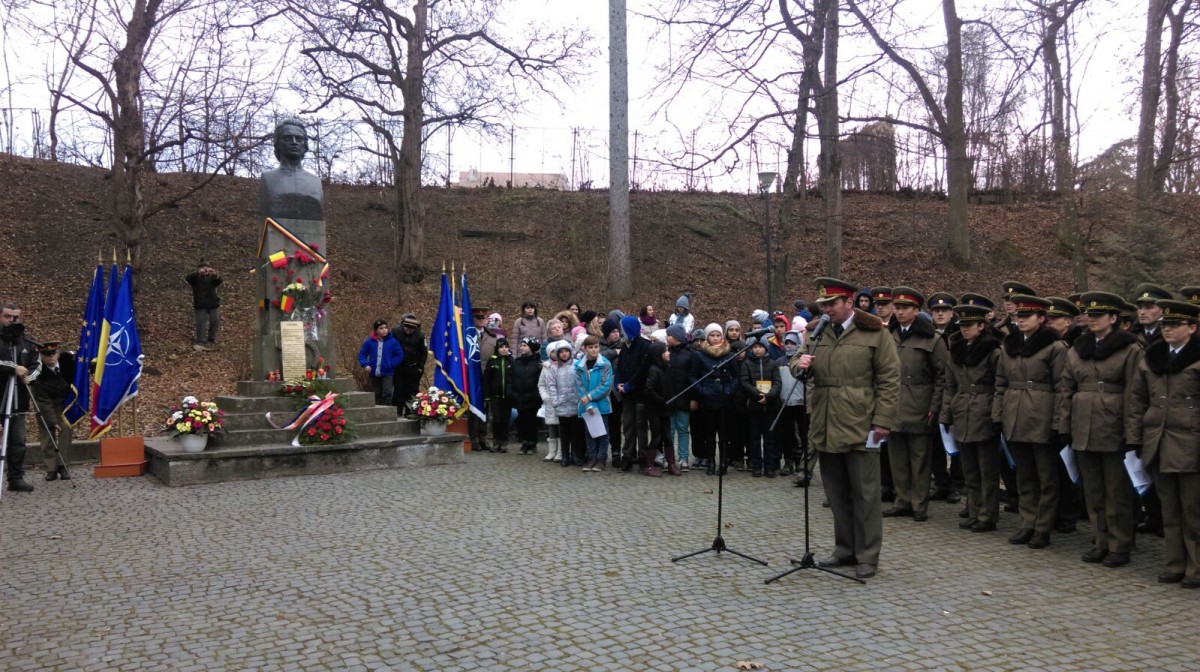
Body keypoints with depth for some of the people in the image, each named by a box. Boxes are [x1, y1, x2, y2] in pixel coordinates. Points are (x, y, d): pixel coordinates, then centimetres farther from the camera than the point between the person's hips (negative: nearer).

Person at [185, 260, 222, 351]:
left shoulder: (212, 278, 7)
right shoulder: (195, 278, 3)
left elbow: (219, 281, -14)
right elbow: (188, 278, -19)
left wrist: (216, 274, -38)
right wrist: (198, 272, -38)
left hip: (213, 304, 2)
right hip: (200, 305, -2)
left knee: (215, 321, -2)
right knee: (201, 322, -11)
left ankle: (211, 340, 15)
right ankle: (200, 342, -15)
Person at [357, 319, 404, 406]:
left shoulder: (392, 341, -6)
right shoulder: (369, 342, 0)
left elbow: (399, 355, -3)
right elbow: (362, 354, 8)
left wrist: (391, 364, -12)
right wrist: (365, 364, -8)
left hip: (387, 373, -3)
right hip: (374, 374, 3)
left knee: (387, 393, -16)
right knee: (377, 395, 13)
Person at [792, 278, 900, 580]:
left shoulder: (875, 334, -3)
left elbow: (889, 380, -5)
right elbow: (796, 365, 15)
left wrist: (883, 420, -11)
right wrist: (799, 364, -10)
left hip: (859, 427, -5)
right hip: (825, 427, 5)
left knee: (864, 494, 3)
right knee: (836, 493, 12)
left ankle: (867, 556, 12)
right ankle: (845, 549, 24)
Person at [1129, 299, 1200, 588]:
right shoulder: (1151, 358, 9)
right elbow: (1137, 399, 12)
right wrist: (1135, 439, 8)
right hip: (1158, 444, 5)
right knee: (1169, 510, 12)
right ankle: (1174, 565, 21)